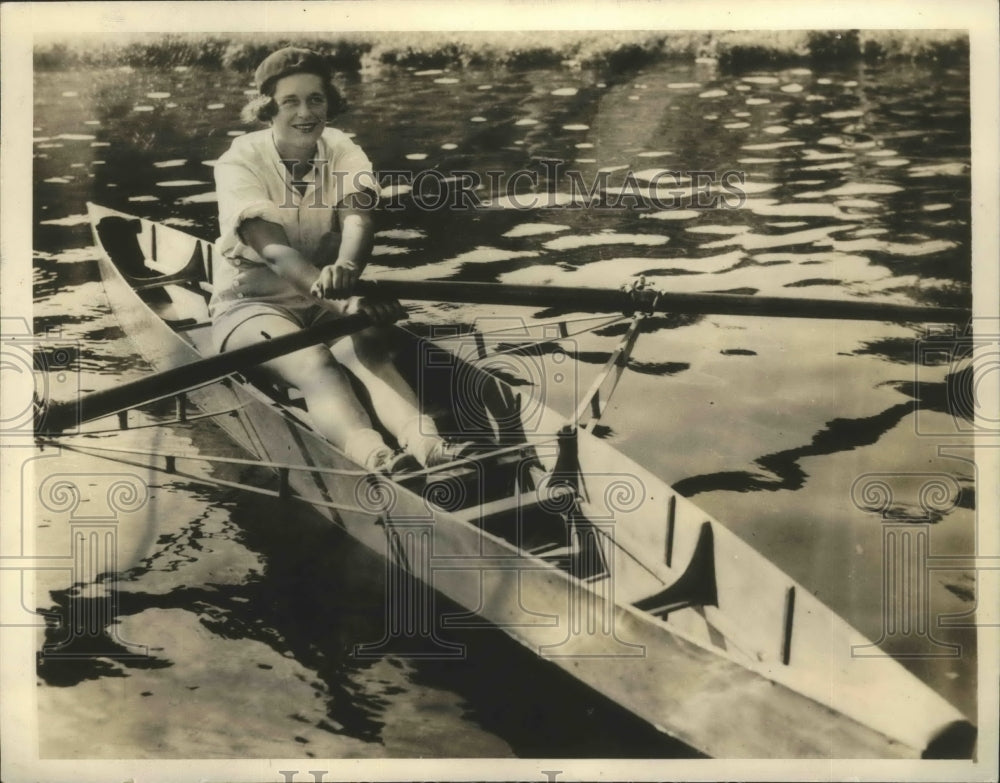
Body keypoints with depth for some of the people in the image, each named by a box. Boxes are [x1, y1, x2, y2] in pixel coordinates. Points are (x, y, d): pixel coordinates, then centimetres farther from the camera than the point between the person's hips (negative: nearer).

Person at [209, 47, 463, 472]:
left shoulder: (341, 151, 0)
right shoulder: (239, 162, -12)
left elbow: (358, 217, -22)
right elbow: (274, 250, -28)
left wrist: (345, 268, -48)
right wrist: (342, 302, -46)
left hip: (326, 300, 3)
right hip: (253, 303, -3)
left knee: (371, 351, -32)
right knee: (315, 364, -36)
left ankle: (424, 441, -58)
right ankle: (372, 454, -64)